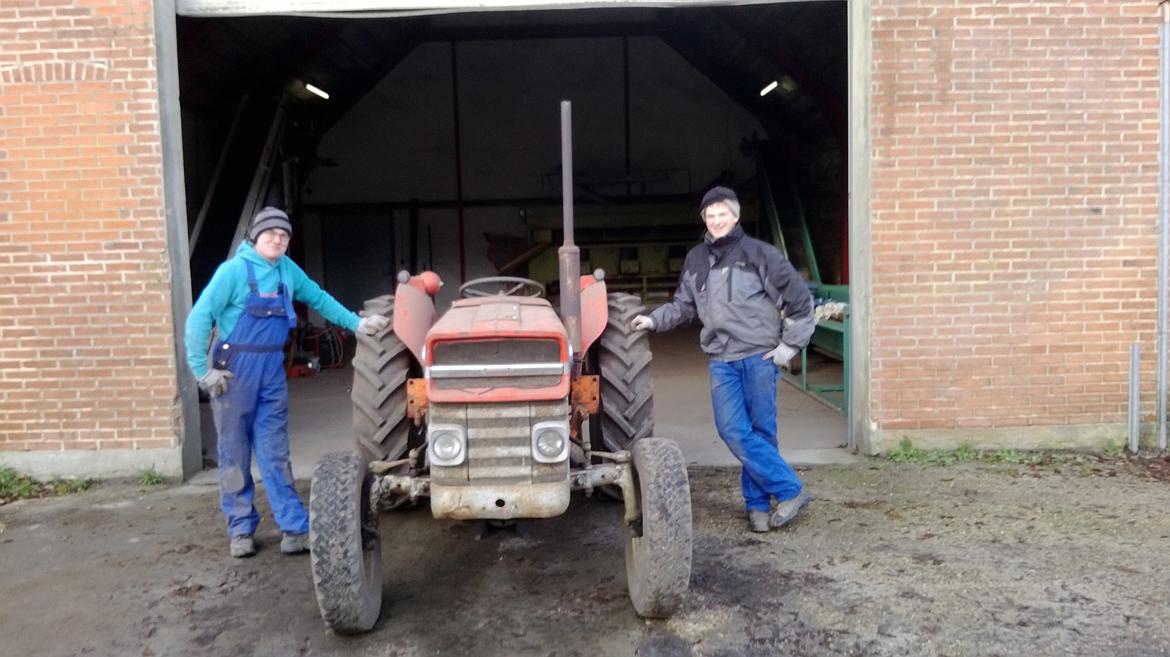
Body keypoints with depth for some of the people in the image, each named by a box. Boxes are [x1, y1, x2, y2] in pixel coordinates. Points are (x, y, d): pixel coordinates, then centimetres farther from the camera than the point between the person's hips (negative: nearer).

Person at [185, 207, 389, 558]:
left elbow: (319, 299, 19)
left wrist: (357, 323, 14)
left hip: (272, 371, 4)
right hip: (235, 369, -4)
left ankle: (295, 527, 8)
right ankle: (241, 528, 17)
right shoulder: (235, 270, -11)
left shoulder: (287, 270, 5)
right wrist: (202, 371, -13)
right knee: (235, 453, 6)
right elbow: (199, 318, -12)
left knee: (274, 452, 6)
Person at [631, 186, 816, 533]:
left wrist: (789, 346, -3)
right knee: (734, 431, -6)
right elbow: (683, 306, 20)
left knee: (760, 431, 2)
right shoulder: (695, 260, 10)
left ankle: (758, 503, 17)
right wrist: (654, 320, 5)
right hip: (721, 360, 4)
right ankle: (789, 489, 8)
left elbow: (800, 299, -2)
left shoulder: (759, 253, -3)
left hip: (759, 356, -4)